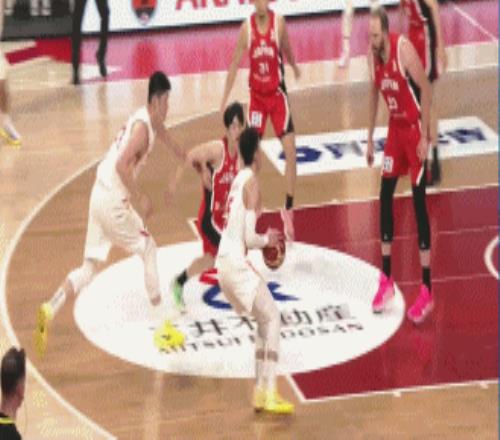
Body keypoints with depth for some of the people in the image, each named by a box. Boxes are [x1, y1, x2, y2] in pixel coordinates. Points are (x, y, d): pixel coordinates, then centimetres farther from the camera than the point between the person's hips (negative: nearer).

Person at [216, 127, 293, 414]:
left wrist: (263, 236, 12)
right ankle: (270, 394, -14)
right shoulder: (252, 183, -12)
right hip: (236, 263, -9)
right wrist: (268, 240, 1)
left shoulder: (239, 180, 15)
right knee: (272, 318, -7)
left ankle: (261, 390, 15)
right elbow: (250, 238, -17)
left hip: (225, 262, 9)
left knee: (265, 319, 17)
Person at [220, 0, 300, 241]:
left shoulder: (279, 22, -13)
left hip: (277, 93, -1)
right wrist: (224, 100, -2)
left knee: (290, 149, -10)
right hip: (257, 95, 1)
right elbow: (235, 65, -2)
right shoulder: (246, 28, -9)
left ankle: (288, 209, -1)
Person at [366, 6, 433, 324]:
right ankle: (386, 280, 18)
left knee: (419, 203, -7)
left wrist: (425, 137, -20)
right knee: (385, 197, 7)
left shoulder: (404, 49, -24)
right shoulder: (373, 54, -3)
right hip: (395, 128, 7)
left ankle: (426, 291, -3)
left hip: (414, 128, -7)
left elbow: (426, 90, -19)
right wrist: (370, 139, 14)